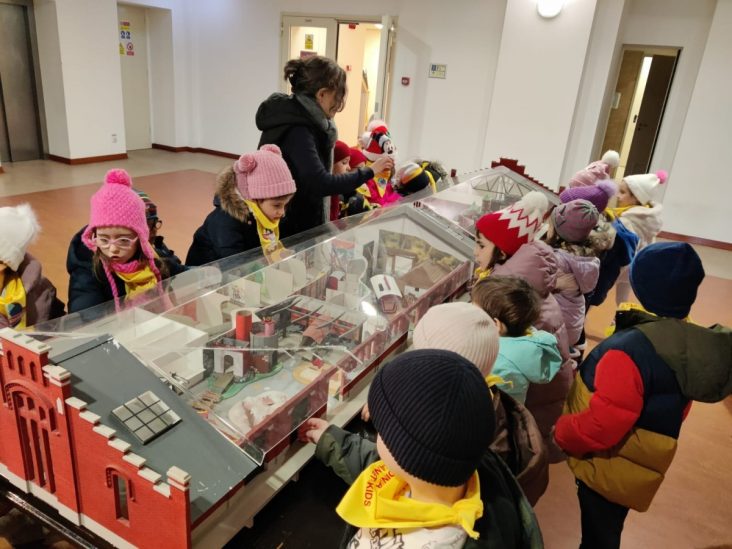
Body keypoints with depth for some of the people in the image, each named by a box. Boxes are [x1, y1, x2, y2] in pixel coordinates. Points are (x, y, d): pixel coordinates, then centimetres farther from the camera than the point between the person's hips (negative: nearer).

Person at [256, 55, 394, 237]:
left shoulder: (296, 117, 5)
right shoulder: (296, 129, -24)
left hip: (299, 223, 9)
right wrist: (369, 172, -26)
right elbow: (321, 184, -34)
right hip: (290, 227, -9)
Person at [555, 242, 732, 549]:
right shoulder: (689, 343, -2)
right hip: (631, 468, 8)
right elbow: (667, 411, 11)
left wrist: (560, 432, -13)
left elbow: (602, 425, -31)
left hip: (607, 468, -8)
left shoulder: (632, 348, -32)